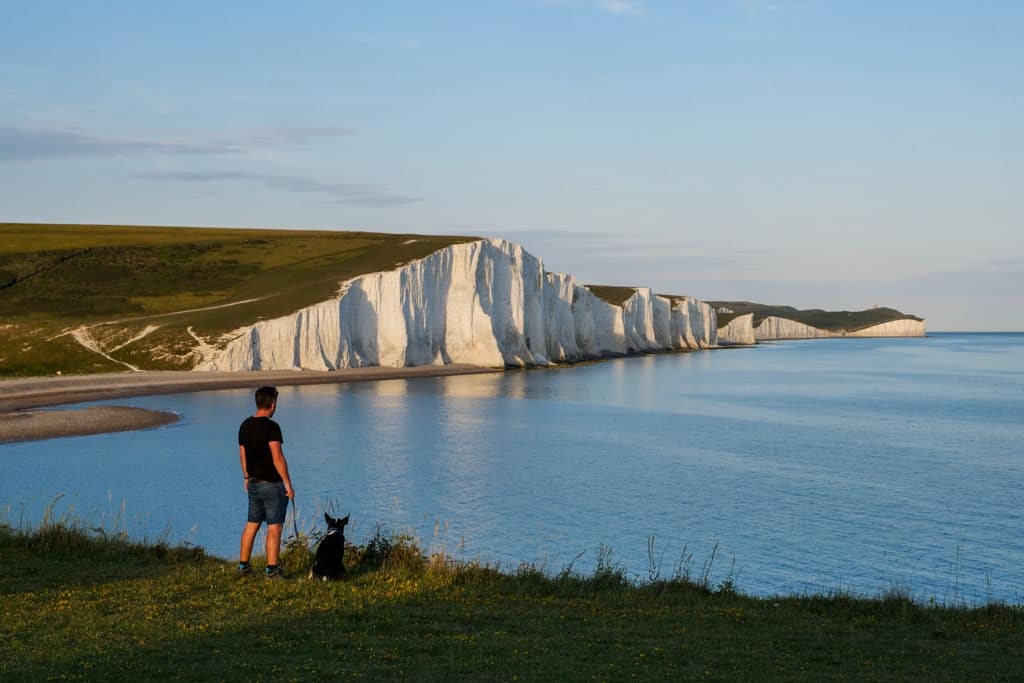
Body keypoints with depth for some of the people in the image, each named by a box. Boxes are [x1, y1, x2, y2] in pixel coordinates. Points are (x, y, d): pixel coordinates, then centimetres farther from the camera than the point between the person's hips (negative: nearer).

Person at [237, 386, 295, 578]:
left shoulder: (245, 425, 6)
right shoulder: (271, 427, -18)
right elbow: (277, 457, -22)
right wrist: (288, 484, -17)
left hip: (253, 483, 7)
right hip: (272, 484, -7)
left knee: (251, 524, 16)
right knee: (274, 527, -1)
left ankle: (243, 565, 20)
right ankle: (272, 569, -1)